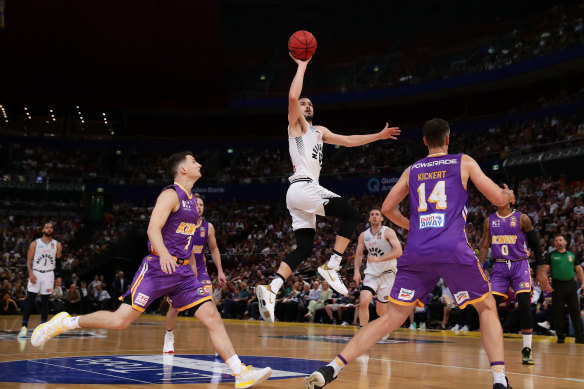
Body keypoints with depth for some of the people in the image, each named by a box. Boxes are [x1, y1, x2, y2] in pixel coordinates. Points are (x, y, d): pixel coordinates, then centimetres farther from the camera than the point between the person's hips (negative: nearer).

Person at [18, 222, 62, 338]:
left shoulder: (57, 245, 7)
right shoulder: (35, 244, 2)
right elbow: (29, 260, 0)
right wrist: (30, 273, -13)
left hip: (49, 274, 2)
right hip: (35, 273, -2)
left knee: (45, 300, 4)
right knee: (30, 300, -6)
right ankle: (24, 326, -5)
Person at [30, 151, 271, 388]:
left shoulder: (190, 200, 18)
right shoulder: (170, 194, -7)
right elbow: (153, 228, -22)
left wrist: (192, 268, 31)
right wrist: (163, 254, -40)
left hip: (182, 271, 8)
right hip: (157, 268, -8)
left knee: (213, 318, -3)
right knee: (120, 321, -11)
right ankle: (64, 322, 7)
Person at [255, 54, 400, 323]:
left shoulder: (319, 131, 27)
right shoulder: (296, 124, 3)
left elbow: (348, 141, 30)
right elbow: (292, 97, -16)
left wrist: (378, 136, 26)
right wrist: (302, 65, -8)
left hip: (303, 191, 9)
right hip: (303, 187, -9)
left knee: (304, 249, 1)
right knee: (351, 215, -9)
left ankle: (270, 289, -10)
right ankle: (331, 267, -12)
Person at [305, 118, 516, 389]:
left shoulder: (412, 170, 20)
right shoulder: (464, 162, 13)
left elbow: (387, 208, 21)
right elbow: (498, 198, 10)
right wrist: (508, 195, 34)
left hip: (417, 252, 3)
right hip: (454, 249, -2)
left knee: (391, 318, 7)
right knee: (487, 307, 17)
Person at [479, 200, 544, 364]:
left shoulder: (522, 219, -2)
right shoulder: (489, 221, 8)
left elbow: (535, 243, 2)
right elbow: (484, 246, 10)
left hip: (520, 264, -3)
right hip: (500, 266, 3)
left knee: (524, 304, -16)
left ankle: (527, 349, -7)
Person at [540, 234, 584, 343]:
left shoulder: (572, 255, 13)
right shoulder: (550, 255, 2)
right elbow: (544, 270, -3)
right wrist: (546, 284, -15)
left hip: (571, 284, 3)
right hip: (557, 285, -3)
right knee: (558, 312, -2)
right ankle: (560, 336, 8)